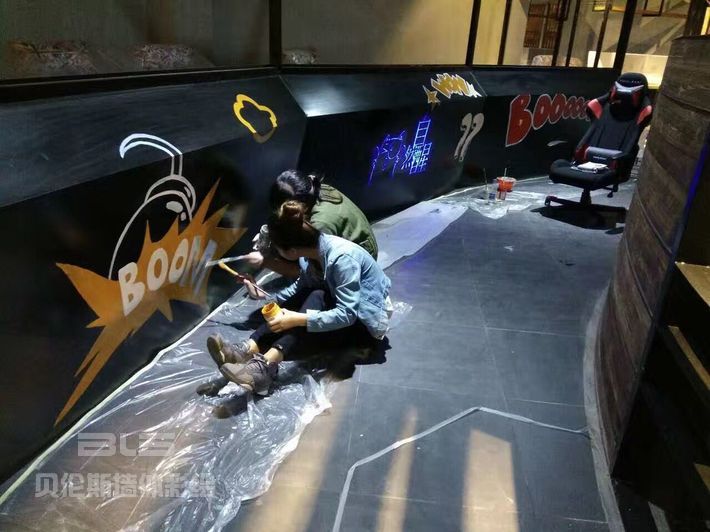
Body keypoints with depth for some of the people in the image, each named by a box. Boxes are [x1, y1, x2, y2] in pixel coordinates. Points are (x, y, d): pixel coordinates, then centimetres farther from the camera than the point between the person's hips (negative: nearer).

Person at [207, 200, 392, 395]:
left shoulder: (342, 258, -30)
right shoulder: (312, 250, -8)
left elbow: (347, 314, -34)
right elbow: (302, 285, 10)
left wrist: (297, 319, -40)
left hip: (367, 321, -7)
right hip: (344, 308, 7)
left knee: (315, 299, -31)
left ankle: (267, 365, -42)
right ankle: (248, 350, -30)